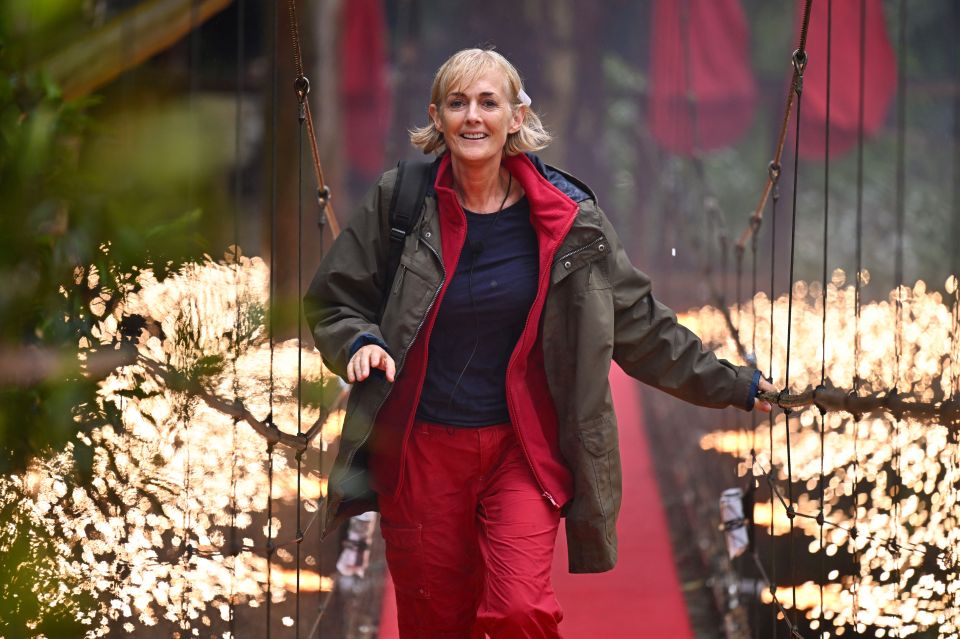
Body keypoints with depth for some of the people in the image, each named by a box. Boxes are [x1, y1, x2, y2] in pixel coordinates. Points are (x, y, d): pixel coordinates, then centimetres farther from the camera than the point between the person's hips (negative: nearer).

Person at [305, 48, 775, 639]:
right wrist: (360, 343, -14)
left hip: (522, 448, -1)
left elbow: (637, 320, 8)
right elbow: (336, 299, 8)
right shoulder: (402, 202, -3)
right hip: (421, 449, 1)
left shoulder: (567, 214, -2)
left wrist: (730, 384, 10)